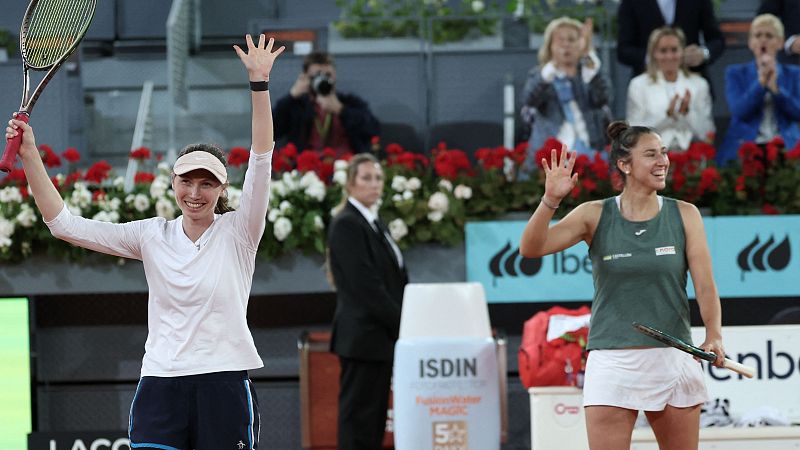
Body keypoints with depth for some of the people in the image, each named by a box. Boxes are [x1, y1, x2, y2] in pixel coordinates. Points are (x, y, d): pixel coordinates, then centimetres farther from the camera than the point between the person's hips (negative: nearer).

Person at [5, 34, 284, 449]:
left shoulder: (237, 232, 1)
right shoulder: (153, 236, 8)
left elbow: (261, 161, -11)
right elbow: (64, 224, 5)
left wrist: (259, 81, -20)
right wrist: (29, 156, -3)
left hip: (224, 384, -2)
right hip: (160, 383, 2)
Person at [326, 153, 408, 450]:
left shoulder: (374, 224, 17)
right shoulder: (346, 225, -11)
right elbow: (365, 286, -17)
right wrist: (402, 324, -14)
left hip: (380, 338, 9)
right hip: (363, 336, -9)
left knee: (374, 423, 9)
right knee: (358, 423, -8)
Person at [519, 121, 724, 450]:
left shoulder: (685, 215, 3)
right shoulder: (595, 215, 1)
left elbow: (704, 284, -4)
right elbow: (531, 248, -8)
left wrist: (714, 336, -21)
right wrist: (551, 200, -24)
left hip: (673, 359, 2)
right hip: (612, 360, -2)